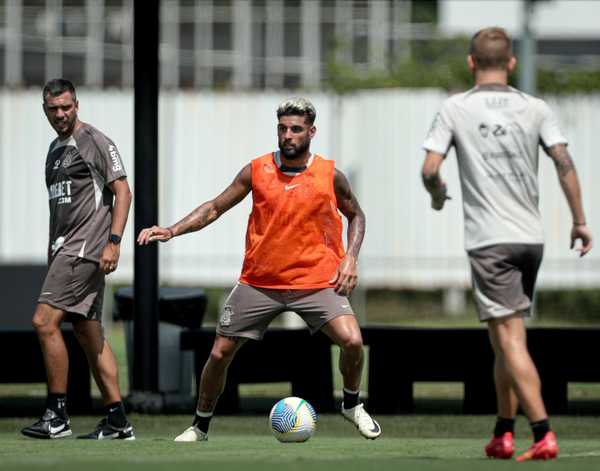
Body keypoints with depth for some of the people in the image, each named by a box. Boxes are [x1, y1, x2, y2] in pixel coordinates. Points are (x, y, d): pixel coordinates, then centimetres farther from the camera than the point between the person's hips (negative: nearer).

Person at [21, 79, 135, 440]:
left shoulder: (95, 142, -5)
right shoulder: (55, 149, 20)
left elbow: (122, 191, -10)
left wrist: (114, 241, -18)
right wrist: (52, 255, 23)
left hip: (87, 247, -9)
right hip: (66, 249, 9)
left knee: (45, 320, -15)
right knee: (89, 334, 7)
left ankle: (58, 416, -12)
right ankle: (118, 420, 8)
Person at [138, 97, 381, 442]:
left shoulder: (330, 175, -4)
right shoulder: (257, 171, -4)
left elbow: (356, 215, 12)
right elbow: (215, 208, 5)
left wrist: (350, 258, -3)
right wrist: (173, 231, -7)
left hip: (317, 280, -1)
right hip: (260, 282, 1)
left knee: (352, 341, -21)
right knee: (220, 354, 3)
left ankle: (352, 405, 8)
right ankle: (200, 426, 25)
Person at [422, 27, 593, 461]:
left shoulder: (455, 109, -1)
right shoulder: (535, 109, 5)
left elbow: (430, 169, -7)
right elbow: (565, 164, -4)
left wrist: (438, 195, 15)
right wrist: (580, 221, 2)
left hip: (489, 241, -4)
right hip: (531, 237, 4)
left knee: (510, 339, -6)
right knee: (506, 337, 17)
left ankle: (543, 435, -17)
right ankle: (503, 434, 19)